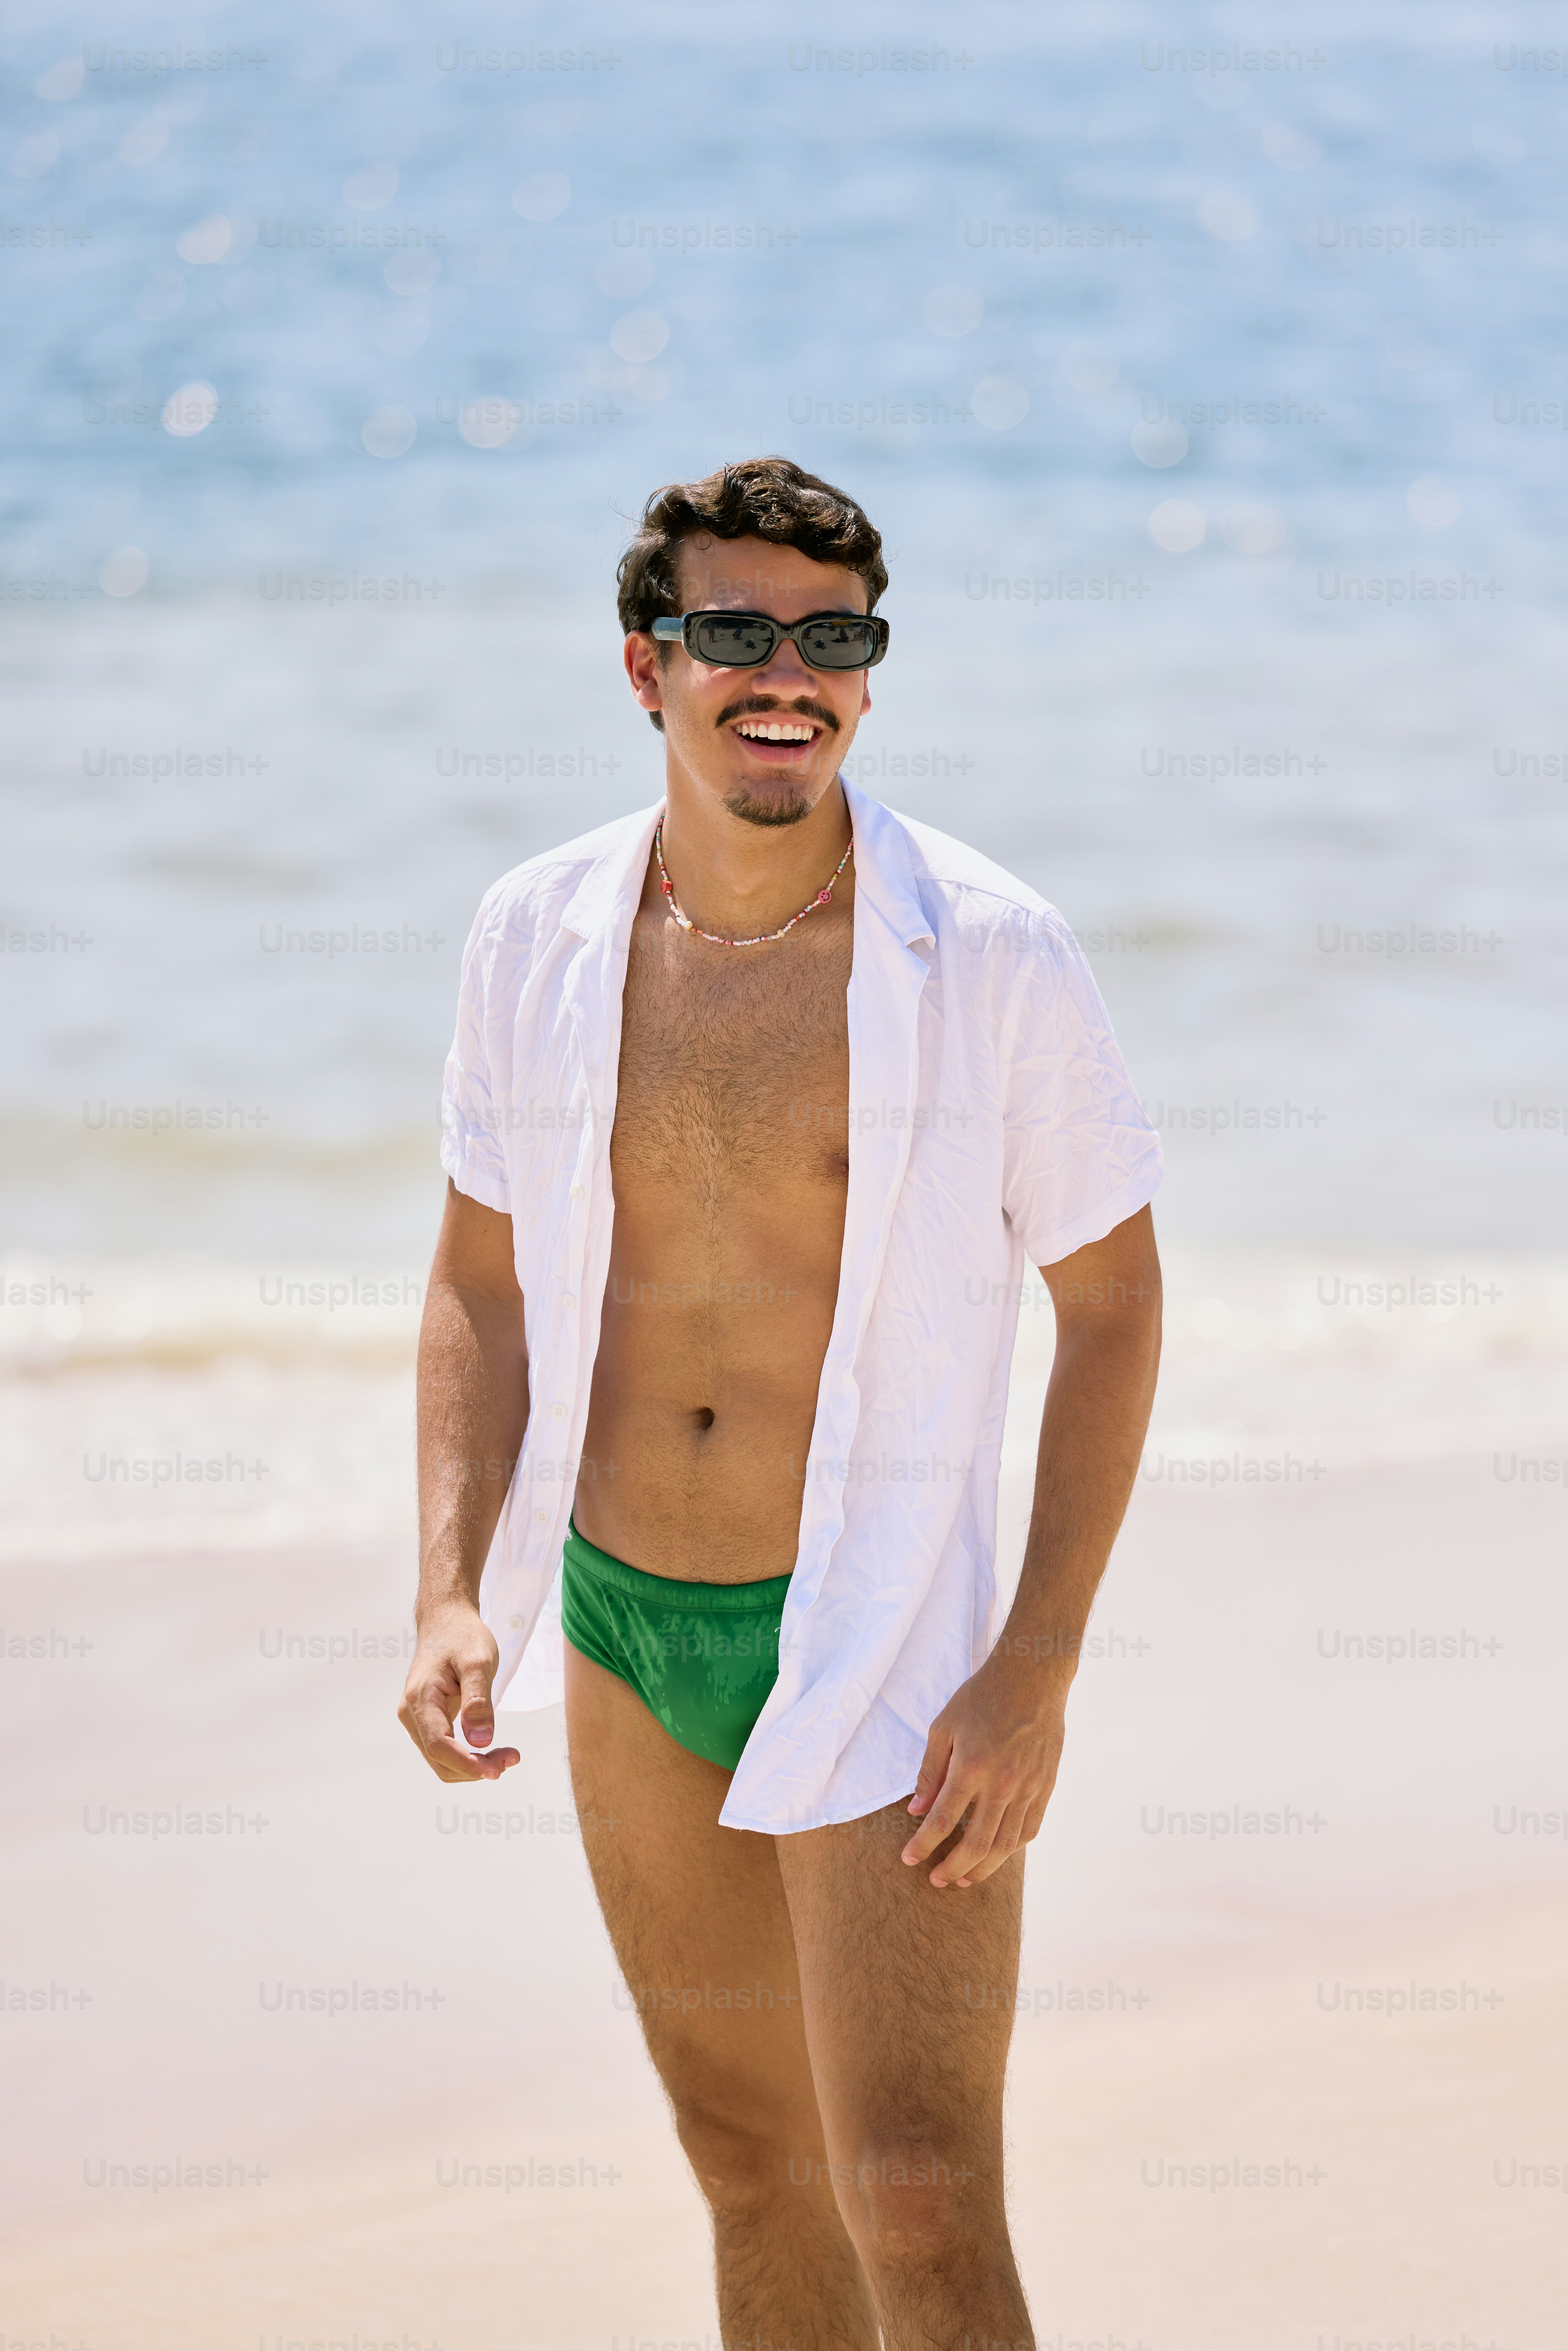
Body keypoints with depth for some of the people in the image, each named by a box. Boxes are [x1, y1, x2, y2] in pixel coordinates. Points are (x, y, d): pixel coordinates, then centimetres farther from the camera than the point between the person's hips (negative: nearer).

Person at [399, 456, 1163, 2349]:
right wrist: (448, 1596, -5)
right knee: (750, 2158, 17)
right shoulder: (537, 939, -2)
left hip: (888, 1642, -4)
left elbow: (1113, 1304, -5)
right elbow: (482, 1284, 9)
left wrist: (1038, 1671, -13)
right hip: (625, 1627, 4)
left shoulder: (992, 957, -12)